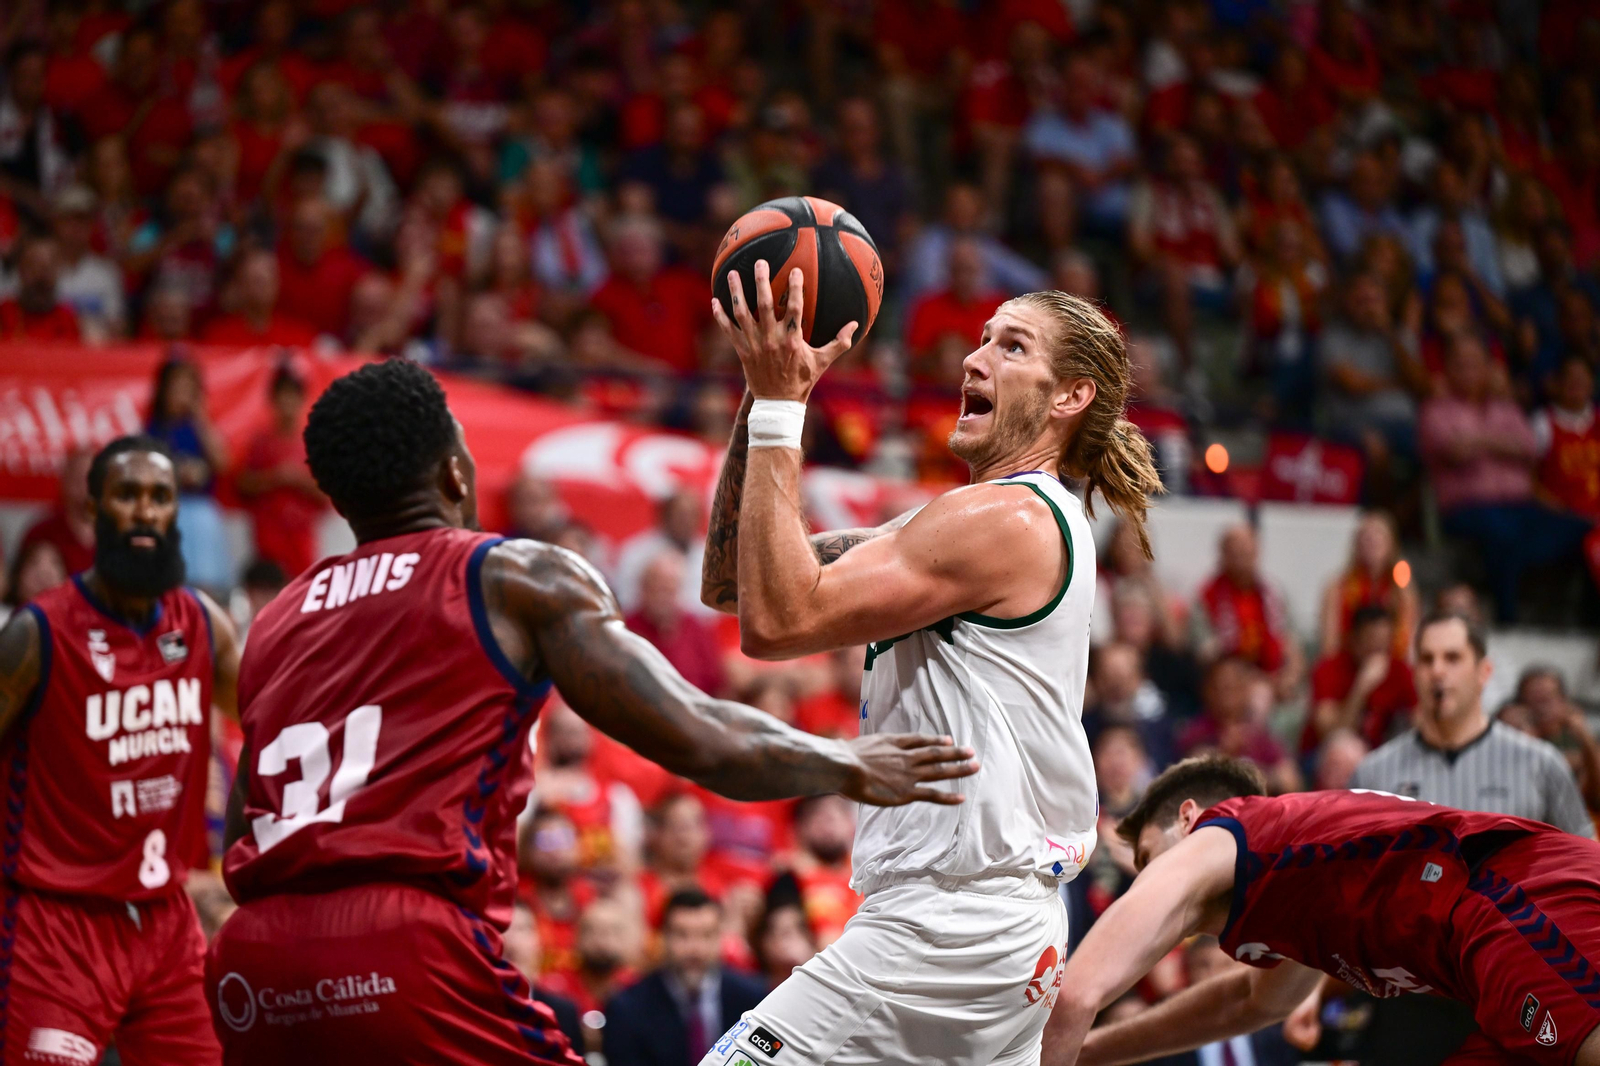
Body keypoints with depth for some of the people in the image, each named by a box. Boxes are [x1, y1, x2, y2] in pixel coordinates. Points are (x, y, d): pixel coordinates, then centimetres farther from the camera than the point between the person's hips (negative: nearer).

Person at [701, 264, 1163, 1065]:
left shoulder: (1009, 519, -13)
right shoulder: (958, 526, 17)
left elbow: (777, 621, -21)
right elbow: (730, 583, 15)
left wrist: (779, 411, -16)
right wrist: (766, 395, 6)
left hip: (949, 925, -11)